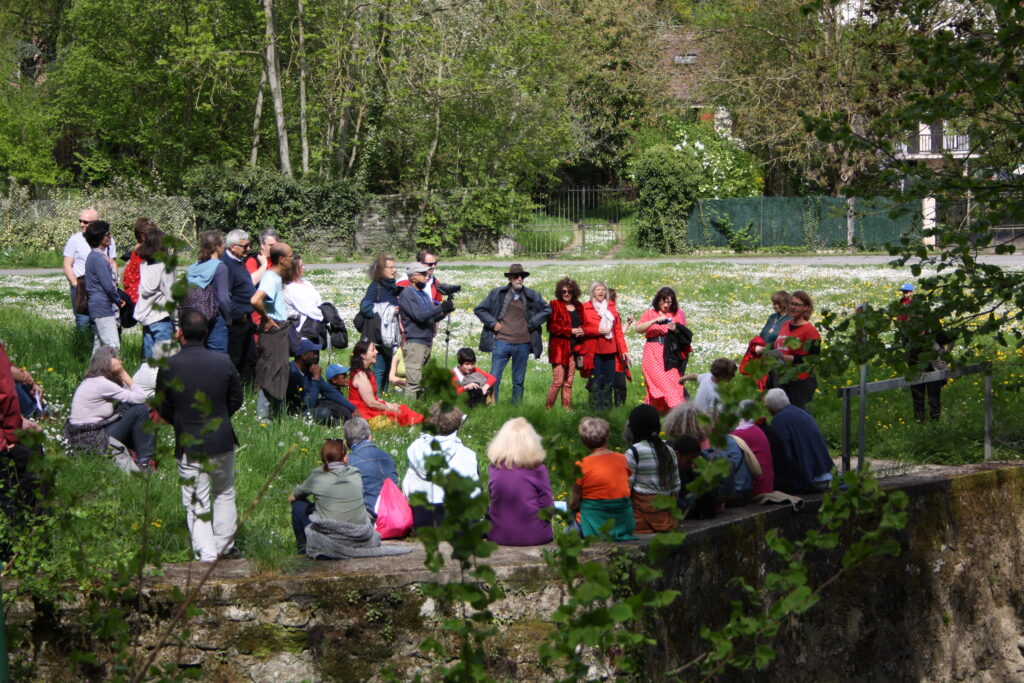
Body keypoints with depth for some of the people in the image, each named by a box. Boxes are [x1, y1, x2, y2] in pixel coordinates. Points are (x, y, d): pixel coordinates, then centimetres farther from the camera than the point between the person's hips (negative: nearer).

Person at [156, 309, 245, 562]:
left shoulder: (168, 367, -12)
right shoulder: (224, 362, -8)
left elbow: (162, 408, -1)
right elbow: (236, 400, 5)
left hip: (188, 446, -2)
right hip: (221, 442, 2)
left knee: (196, 503, 7)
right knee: (224, 494, 21)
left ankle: (206, 554, 3)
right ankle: (225, 547, 27)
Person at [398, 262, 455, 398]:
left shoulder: (424, 294, 18)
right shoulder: (406, 294, -8)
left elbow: (434, 317, 17)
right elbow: (419, 315, -19)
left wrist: (446, 311, -2)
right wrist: (441, 308, -20)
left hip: (428, 340, 9)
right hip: (414, 341, -9)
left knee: (424, 380, 10)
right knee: (413, 380, -12)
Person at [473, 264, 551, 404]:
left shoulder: (532, 296, 6)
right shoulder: (497, 294, 3)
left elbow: (546, 310, 14)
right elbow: (479, 309, 9)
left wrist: (532, 323, 4)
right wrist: (492, 323, -2)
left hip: (523, 344, 2)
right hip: (502, 342, -2)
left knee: (519, 381, 8)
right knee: (494, 378, -6)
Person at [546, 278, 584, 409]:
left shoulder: (578, 306, 14)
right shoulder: (555, 305, -3)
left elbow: (581, 325, 25)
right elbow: (551, 327, -9)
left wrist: (581, 331, 1)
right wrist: (571, 331, -13)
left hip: (573, 348, 6)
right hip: (559, 348, -6)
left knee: (568, 382, 6)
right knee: (558, 381, -11)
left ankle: (567, 408, 9)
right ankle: (547, 408, -4)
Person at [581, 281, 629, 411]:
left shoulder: (611, 307, 15)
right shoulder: (586, 308, 2)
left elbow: (618, 330, 13)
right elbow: (582, 328, -2)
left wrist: (624, 350, 8)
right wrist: (598, 330, -12)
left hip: (610, 351, 4)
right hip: (594, 351, -4)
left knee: (609, 381, 4)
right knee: (596, 381, -6)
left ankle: (607, 407, 11)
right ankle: (596, 408, -3)